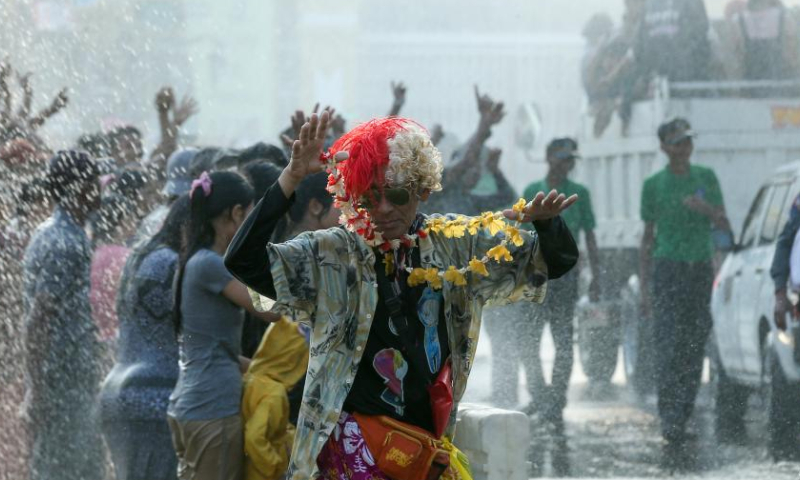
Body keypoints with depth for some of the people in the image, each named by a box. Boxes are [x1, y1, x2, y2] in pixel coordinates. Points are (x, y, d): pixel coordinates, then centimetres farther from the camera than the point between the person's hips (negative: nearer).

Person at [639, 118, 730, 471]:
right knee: (668, 352, -13)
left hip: (702, 270, 3)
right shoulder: (654, 185, 3)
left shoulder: (706, 178, 9)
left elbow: (723, 224, 7)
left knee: (694, 353, 3)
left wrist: (706, 209, -16)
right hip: (668, 270, -3)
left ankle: (679, 425, 12)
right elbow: (648, 237, 7)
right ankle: (673, 434, -19)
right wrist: (644, 287, 3)